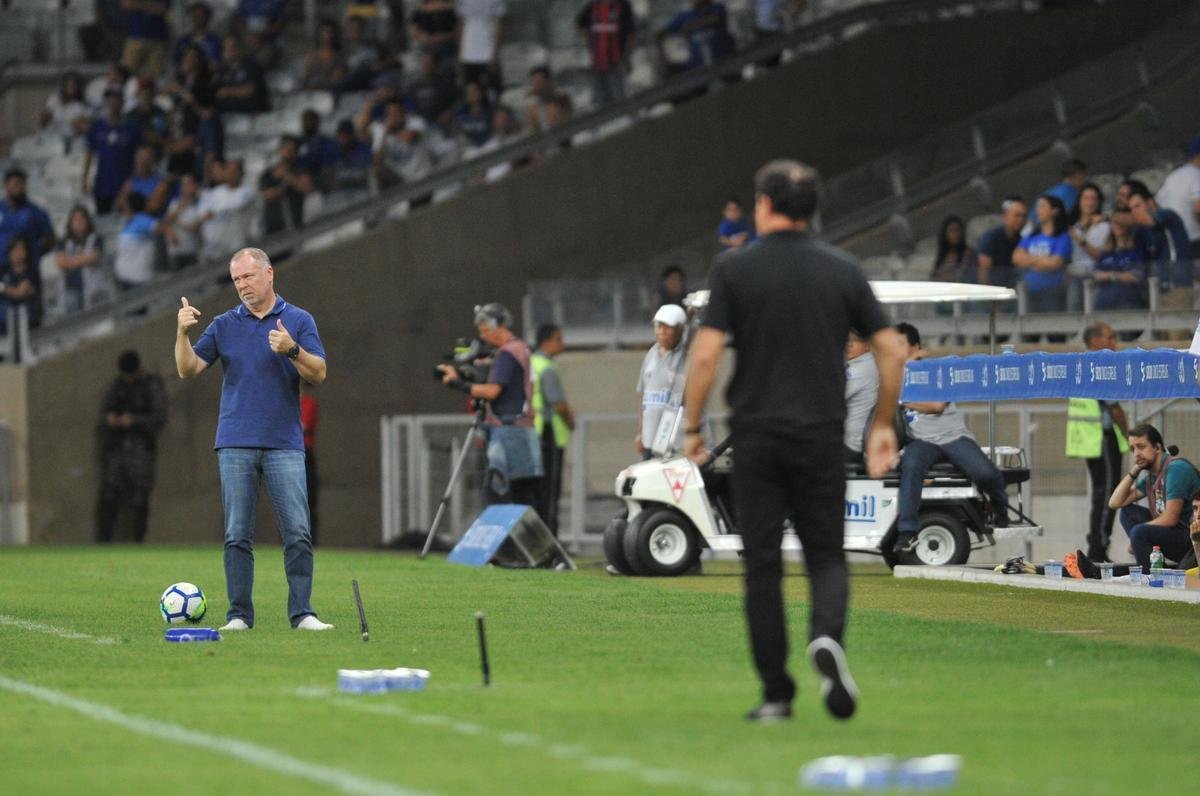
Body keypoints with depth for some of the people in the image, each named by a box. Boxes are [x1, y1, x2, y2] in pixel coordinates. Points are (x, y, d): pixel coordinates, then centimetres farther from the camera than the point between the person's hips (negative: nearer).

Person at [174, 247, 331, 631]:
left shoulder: (299, 321, 6)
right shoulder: (224, 325, 10)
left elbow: (318, 374, -2)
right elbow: (188, 369, 4)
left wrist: (292, 349, -18)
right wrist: (182, 332, -11)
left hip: (284, 444, -1)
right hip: (236, 444, 1)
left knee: (298, 533, -7)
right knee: (237, 535, 0)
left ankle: (302, 613, -3)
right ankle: (239, 614, 4)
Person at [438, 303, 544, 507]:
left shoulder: (507, 354, -11)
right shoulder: (523, 349, 18)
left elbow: (492, 391, -19)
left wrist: (459, 383, -15)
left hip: (508, 429, -10)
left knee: (497, 490, -14)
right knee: (525, 495, 7)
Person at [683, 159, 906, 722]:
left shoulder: (734, 268, -2)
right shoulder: (843, 270, 5)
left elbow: (706, 354, -9)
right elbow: (891, 351, 3)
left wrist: (692, 428, 1)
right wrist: (883, 426, 14)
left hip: (756, 434, -1)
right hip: (822, 435, 1)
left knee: (762, 565, 4)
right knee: (826, 555, 9)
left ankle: (776, 694, 3)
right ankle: (827, 636, -22)